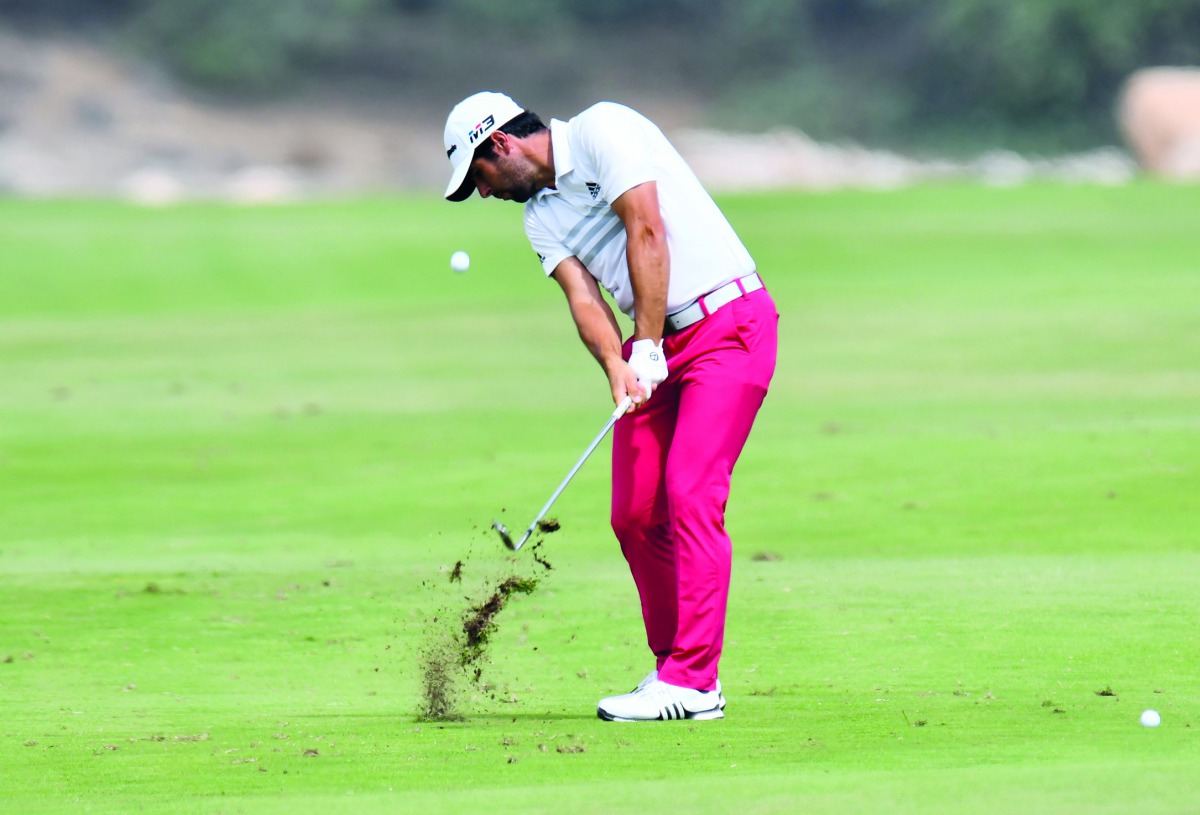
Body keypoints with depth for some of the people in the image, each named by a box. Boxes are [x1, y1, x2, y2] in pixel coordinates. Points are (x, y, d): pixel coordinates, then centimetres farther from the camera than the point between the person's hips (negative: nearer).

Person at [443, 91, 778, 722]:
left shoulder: (603, 130, -8)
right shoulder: (540, 216, 13)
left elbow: (646, 233, -16)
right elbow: (582, 294, 0)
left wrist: (647, 349, -17)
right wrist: (616, 366, -20)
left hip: (728, 322, -8)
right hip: (654, 347, 8)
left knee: (690, 494, -16)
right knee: (634, 515, 2)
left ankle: (692, 683, -18)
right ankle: (673, 664, 14)